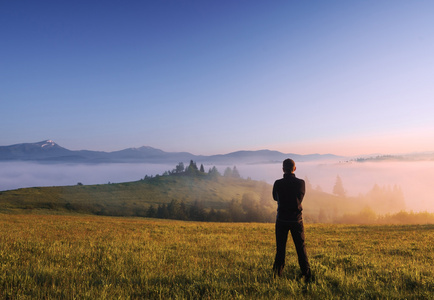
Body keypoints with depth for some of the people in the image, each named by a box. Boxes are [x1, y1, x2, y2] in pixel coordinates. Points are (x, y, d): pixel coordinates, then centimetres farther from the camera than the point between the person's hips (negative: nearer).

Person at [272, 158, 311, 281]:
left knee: (280, 248, 9)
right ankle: (306, 274, 12)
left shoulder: (278, 183, -9)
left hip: (282, 220, 0)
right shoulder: (300, 182, -7)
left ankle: (277, 274, 13)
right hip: (296, 219, 1)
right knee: (301, 248, 10)